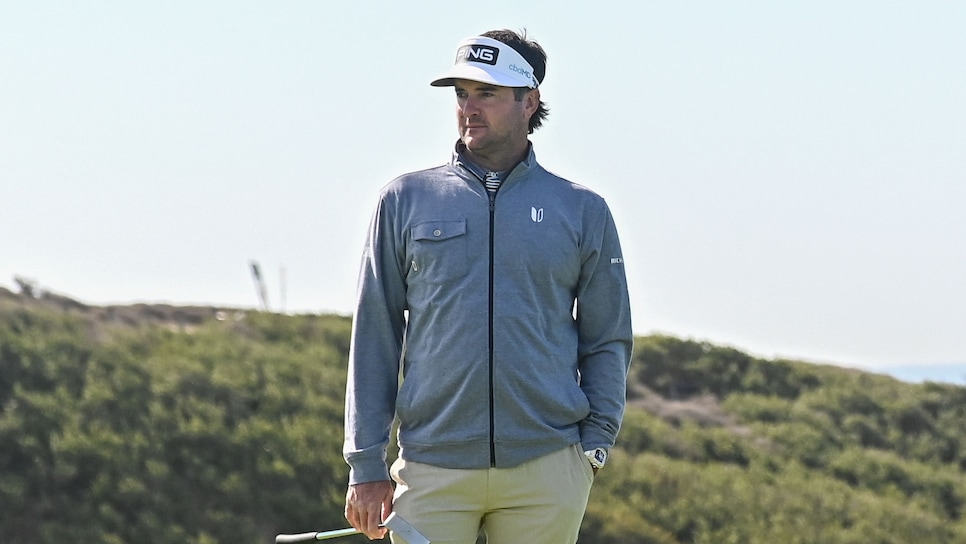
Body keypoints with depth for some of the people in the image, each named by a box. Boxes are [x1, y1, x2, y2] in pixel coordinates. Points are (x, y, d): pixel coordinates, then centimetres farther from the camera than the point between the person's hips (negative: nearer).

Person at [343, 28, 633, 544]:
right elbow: (374, 339, 8)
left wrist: (594, 443, -1)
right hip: (432, 469, 0)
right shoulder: (405, 200, 9)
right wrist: (366, 464, 2)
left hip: (546, 468, 0)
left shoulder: (582, 210, 9)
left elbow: (607, 341, 12)